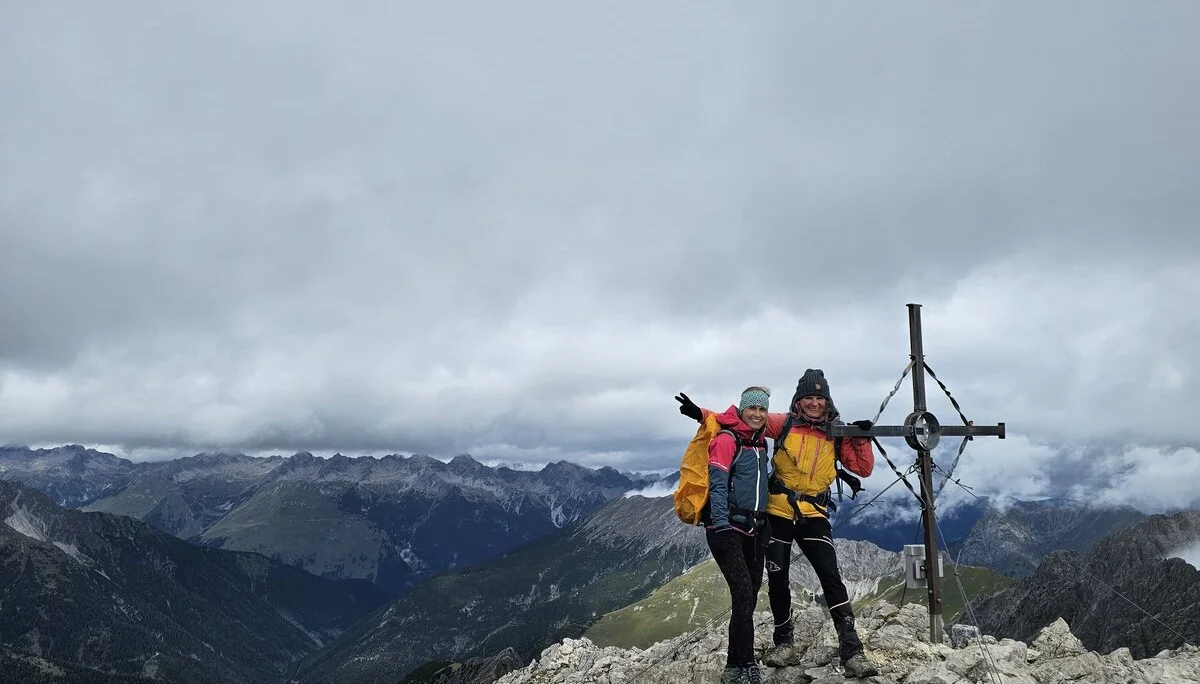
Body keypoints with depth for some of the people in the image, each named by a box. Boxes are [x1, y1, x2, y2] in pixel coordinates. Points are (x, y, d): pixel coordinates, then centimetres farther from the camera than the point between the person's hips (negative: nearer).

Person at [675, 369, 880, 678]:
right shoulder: (784, 423, -3)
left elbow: (864, 470, 4)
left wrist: (862, 440, -11)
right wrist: (701, 414, -11)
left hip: (813, 514, 0)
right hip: (778, 511, 0)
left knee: (831, 576, -14)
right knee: (777, 579, 7)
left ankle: (851, 650, -11)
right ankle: (784, 642, 26)